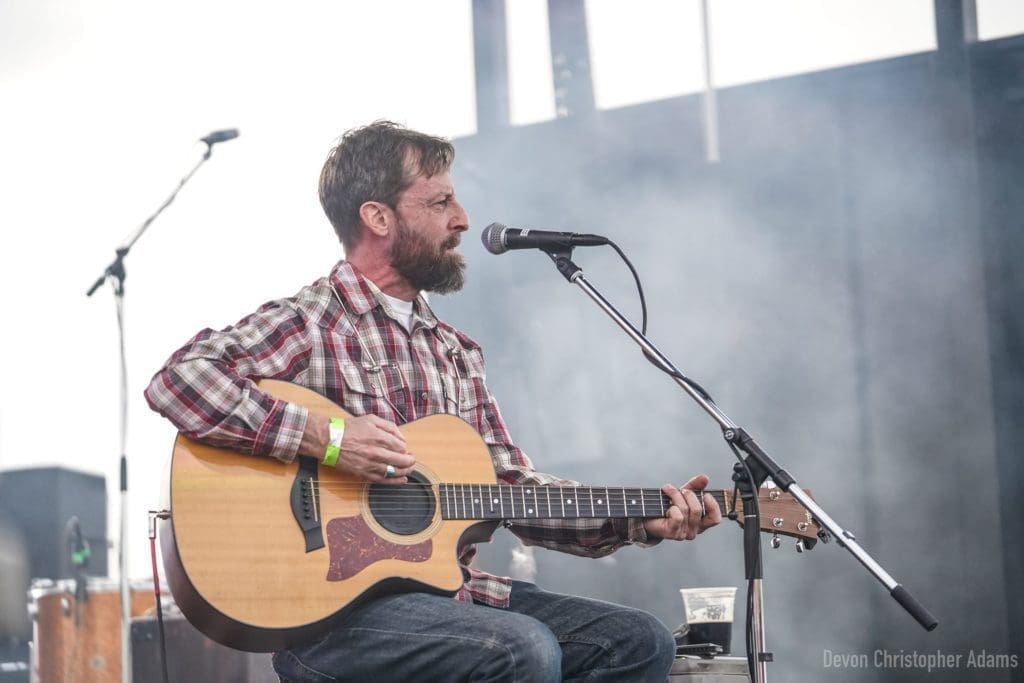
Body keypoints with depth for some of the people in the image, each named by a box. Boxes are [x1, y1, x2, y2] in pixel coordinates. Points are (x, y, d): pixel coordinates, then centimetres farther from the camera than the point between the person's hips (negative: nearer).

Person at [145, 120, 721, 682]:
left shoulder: (457, 352, 18)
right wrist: (325, 438, -24)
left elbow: (513, 488, 16)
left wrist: (640, 521, 4)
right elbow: (178, 380, -20)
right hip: (334, 610, -7)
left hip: (452, 591, 8)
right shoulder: (308, 324, -6)